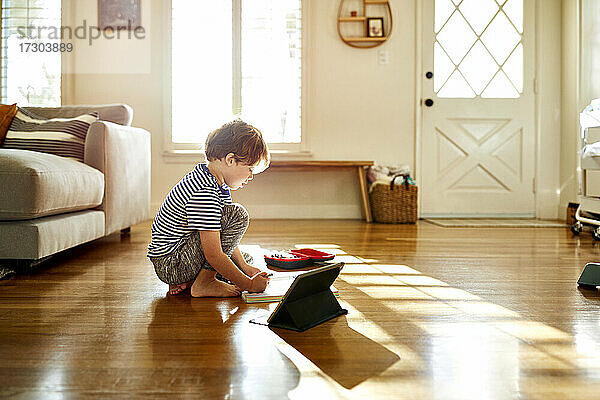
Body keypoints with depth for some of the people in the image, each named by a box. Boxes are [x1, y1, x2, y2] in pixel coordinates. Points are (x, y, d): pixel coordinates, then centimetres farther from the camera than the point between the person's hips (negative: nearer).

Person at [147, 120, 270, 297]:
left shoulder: (217, 183, 5)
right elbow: (213, 256, -26)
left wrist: (245, 267, 7)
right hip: (168, 264, -10)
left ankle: (186, 280, 11)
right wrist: (248, 285, -17)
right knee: (238, 215, -20)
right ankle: (203, 284, -12)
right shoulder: (205, 193, -26)